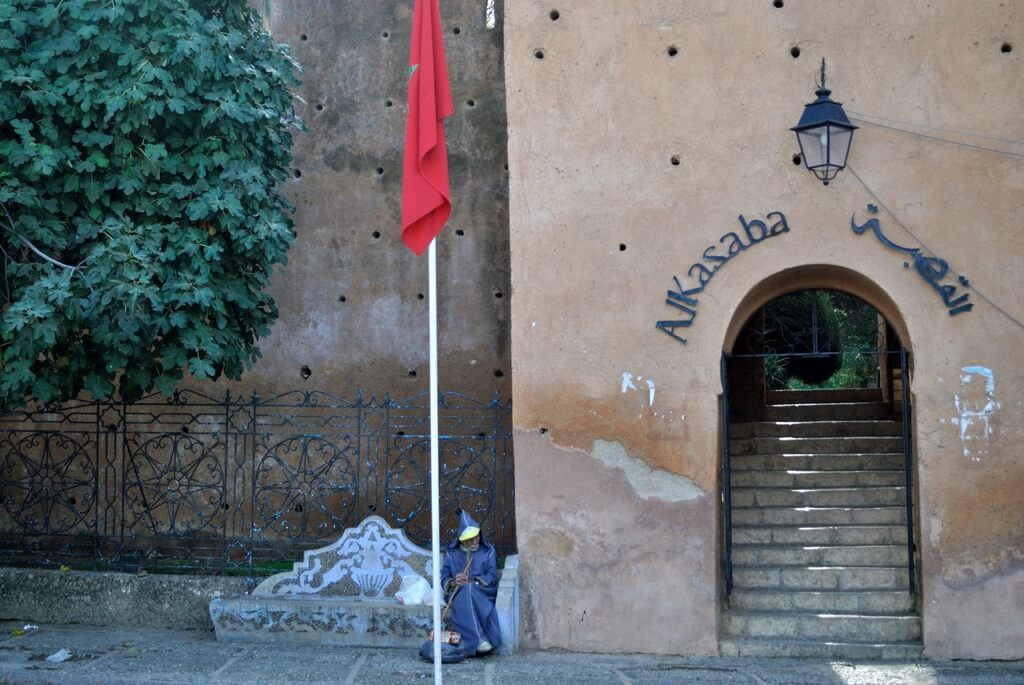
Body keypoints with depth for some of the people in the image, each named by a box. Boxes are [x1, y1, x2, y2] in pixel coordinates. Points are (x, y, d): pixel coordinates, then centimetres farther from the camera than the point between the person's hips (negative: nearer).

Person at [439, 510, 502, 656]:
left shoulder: (488, 551, 6)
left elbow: (492, 577, -5)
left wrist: (471, 581, -19)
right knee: (465, 594, -37)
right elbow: (444, 579, 4)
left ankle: (470, 643, -40)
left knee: (470, 591, -37)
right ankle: (478, 640, -45)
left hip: (482, 593, -1)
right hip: (459, 594, 1)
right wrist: (453, 583, -20)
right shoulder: (451, 552, 9)